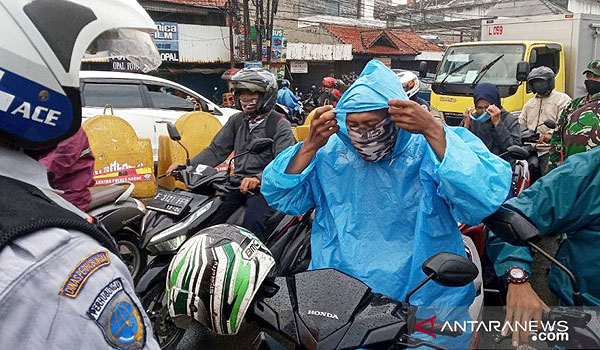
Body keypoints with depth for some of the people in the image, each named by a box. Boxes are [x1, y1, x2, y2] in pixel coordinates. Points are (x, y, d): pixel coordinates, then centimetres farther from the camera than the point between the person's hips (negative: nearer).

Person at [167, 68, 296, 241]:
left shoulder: (280, 124, -5)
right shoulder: (237, 121, 15)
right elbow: (216, 150, 12)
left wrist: (258, 179, -35)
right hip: (239, 185, 6)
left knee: (252, 220, -33)